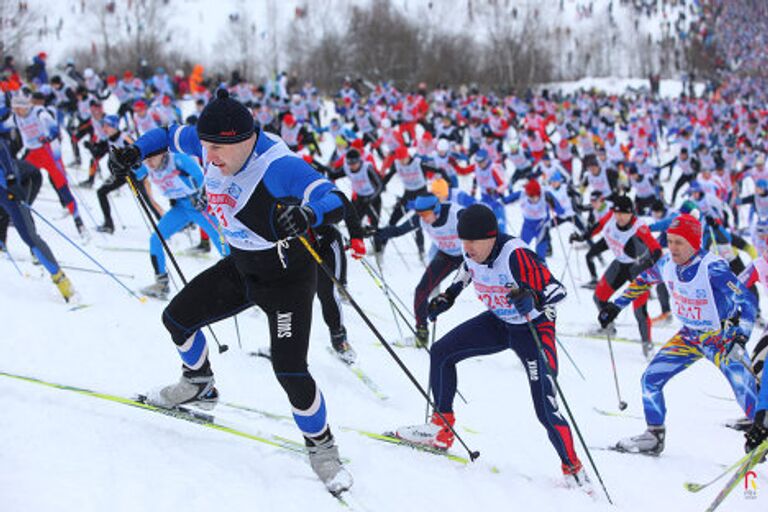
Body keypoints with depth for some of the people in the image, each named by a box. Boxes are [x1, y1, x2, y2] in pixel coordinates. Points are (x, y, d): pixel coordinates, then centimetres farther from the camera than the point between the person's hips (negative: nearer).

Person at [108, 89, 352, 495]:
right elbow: (170, 135, 9)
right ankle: (199, 385, 45)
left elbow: (334, 203, -42)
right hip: (240, 267, 8)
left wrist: (308, 214, -64)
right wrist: (136, 151, -8)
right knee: (176, 318, 16)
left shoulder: (278, 166, -33)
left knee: (290, 372, -16)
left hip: (287, 277, -8)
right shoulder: (211, 142, -11)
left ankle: (322, 447, 9)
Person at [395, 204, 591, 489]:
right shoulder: (471, 252, -13)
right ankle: (441, 430, 14)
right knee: (441, 353, 0)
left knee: (545, 410, -14)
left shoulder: (515, 255, -34)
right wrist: (447, 298, 6)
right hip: (498, 323, 7)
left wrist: (532, 299, -51)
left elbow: (557, 290, -32)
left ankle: (573, 469, 5)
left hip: (534, 329, -7)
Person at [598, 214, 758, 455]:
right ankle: (654, 437, 19)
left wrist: (741, 336, -40)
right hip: (689, 336, 6)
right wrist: (616, 306, 15)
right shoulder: (667, 264, -9)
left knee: (747, 393, -20)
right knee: (650, 380, 2)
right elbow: (643, 281, 12)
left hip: (721, 337, -6)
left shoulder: (712, 268, -27)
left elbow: (746, 299, -28)